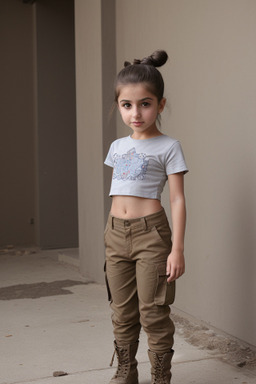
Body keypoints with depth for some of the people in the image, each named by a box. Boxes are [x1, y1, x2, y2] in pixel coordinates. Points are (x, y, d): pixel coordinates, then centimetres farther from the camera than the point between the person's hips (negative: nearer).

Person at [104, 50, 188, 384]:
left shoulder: (168, 147, -5)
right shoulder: (117, 146, 12)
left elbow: (178, 200, -7)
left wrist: (177, 249, -12)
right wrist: (112, 238, 17)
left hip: (150, 233, -5)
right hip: (116, 232, 6)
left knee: (153, 312, 0)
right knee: (122, 312, 13)